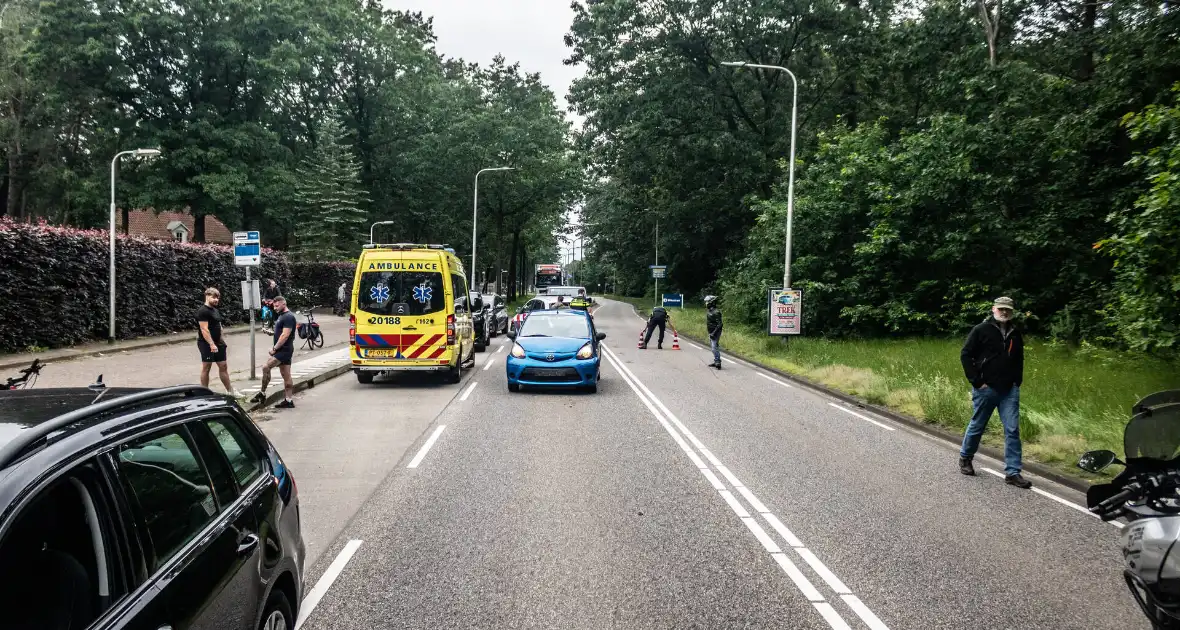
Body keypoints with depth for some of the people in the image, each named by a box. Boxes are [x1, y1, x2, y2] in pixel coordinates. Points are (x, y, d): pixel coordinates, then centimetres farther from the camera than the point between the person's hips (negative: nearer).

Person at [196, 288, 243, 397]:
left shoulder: (215, 310, 14)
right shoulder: (203, 311, -14)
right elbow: (204, 329, -22)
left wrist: (222, 340, 17)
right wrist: (211, 344, -26)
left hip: (217, 343, 9)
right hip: (207, 343, -9)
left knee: (223, 366, 10)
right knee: (206, 367, -1)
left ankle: (230, 391, 16)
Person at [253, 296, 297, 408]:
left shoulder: (288, 317, -15)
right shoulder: (281, 316, 16)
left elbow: (285, 335, -21)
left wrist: (274, 348, -17)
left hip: (284, 350, -10)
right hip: (282, 350, 10)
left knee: (266, 367, -14)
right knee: (286, 376, 9)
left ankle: (262, 394, -4)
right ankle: (289, 401, 11)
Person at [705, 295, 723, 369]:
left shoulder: (716, 312, -20)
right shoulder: (709, 311, 10)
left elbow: (719, 324, -24)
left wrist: (714, 333, -27)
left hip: (715, 333, -10)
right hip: (711, 332, 10)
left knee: (715, 347, -12)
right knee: (713, 347, 15)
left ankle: (718, 362, -10)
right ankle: (716, 362, 23)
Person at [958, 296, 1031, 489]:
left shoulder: (1015, 333, 11)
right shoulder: (981, 330, -5)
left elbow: (1019, 358, 23)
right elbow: (965, 355, -7)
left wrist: (1017, 380, 10)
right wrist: (976, 381, -11)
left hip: (1010, 390, 4)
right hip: (986, 388, -4)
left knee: (1012, 430, -2)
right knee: (977, 426, 9)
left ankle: (1013, 473, 1)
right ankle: (965, 458, 31)